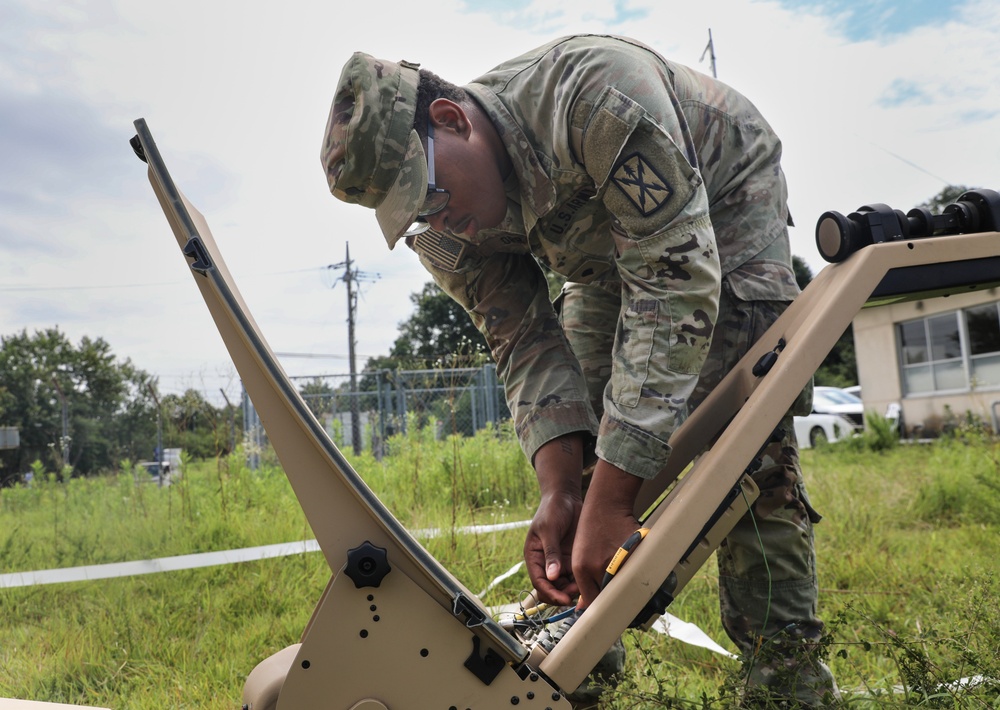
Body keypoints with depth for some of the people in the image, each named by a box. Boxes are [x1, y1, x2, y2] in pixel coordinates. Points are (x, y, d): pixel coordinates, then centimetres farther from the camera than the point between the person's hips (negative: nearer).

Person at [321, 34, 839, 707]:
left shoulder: (596, 93, -42)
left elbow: (676, 282, -43)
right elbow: (528, 348, -18)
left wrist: (611, 497, -46)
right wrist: (559, 492, -35)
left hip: (724, 201, -5)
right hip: (607, 247, 6)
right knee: (581, 429, -5)